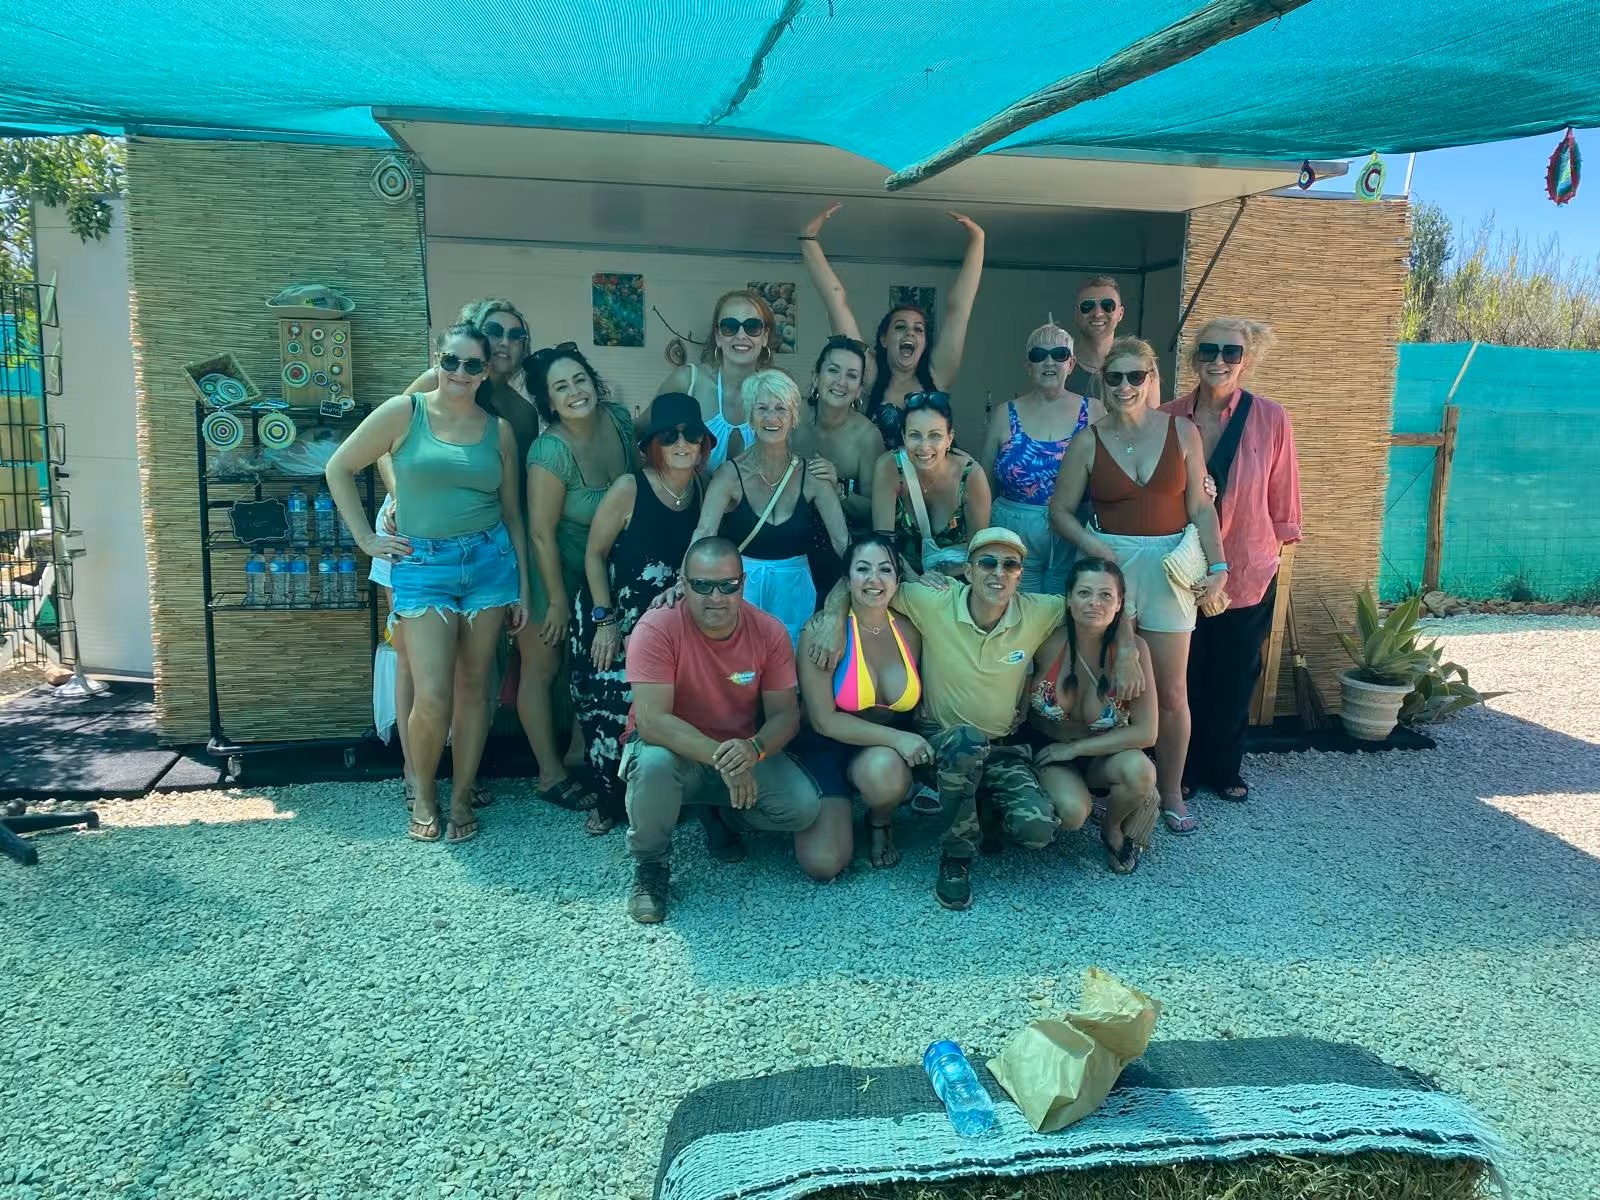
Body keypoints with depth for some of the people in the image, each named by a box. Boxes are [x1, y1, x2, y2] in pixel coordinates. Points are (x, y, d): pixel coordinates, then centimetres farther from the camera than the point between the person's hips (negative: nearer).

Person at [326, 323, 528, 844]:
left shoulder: (498, 429, 7)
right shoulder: (404, 412, -1)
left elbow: (512, 512, 11)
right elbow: (339, 469, 5)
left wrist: (523, 586, 9)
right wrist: (366, 538, 1)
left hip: (490, 561, 3)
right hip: (423, 566, -2)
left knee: (473, 687, 7)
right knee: (431, 697, -7)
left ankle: (461, 797, 22)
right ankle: (423, 793, 19)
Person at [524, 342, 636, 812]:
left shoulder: (619, 419, -13)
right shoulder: (551, 451, -30)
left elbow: (636, 483, 8)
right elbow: (542, 533, -23)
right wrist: (558, 602, -16)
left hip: (602, 565, 7)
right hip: (554, 567, -7)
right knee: (544, 666, 7)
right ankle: (551, 775, 20)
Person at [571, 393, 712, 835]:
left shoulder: (707, 491, -5)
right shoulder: (630, 488, -16)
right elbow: (594, 553, -10)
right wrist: (605, 621, -13)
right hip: (611, 623, -2)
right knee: (608, 710, 2)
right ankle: (609, 801, 23)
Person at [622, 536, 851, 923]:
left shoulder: (770, 632, -12)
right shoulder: (657, 628, -23)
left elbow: (785, 713, -9)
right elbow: (651, 720, -30)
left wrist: (752, 748, -32)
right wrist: (719, 757, -41)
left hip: (744, 750, 4)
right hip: (673, 747, -3)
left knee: (803, 807, -18)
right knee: (654, 762, -38)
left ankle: (728, 813, 18)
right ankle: (650, 864, -8)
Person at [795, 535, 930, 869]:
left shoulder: (910, 630, -4)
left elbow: (918, 704, 6)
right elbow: (822, 720, -20)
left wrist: (916, 740, -15)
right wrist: (896, 737, -27)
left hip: (890, 749, 2)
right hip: (829, 747, -2)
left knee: (885, 769, -36)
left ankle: (880, 822, 1)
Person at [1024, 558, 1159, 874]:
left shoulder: (1133, 649, -20)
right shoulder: (1047, 640, -21)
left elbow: (1145, 733, -19)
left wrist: (1074, 748, -17)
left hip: (1103, 753, 1)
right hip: (1049, 750, -1)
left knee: (1140, 771, -32)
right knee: (1072, 812, -31)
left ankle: (1112, 827, 2)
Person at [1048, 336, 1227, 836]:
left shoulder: (1181, 430, 3)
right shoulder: (1088, 441, 1)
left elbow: (1200, 506, 3)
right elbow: (1060, 509, 3)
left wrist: (1218, 565, -6)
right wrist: (1089, 543, -14)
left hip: (1168, 567, 1)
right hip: (1108, 564, 0)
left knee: (1171, 691, 4)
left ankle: (1172, 795, 18)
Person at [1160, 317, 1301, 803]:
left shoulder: (1270, 420, -9)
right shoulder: (1169, 419, -6)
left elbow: (1282, 498, 0)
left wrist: (1275, 544, 4)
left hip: (1247, 574, 0)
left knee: (1235, 679, 13)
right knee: (1185, 676, 11)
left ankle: (1223, 769, 31)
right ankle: (1183, 768, 28)